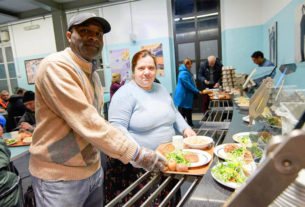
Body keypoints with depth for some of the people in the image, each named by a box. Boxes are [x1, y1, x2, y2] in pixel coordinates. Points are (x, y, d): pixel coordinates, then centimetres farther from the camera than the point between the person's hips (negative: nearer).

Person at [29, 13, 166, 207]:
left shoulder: (92, 73, 10)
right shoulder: (56, 66, -19)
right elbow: (87, 123, -27)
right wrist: (136, 154, -24)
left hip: (94, 170, 8)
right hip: (59, 178, -7)